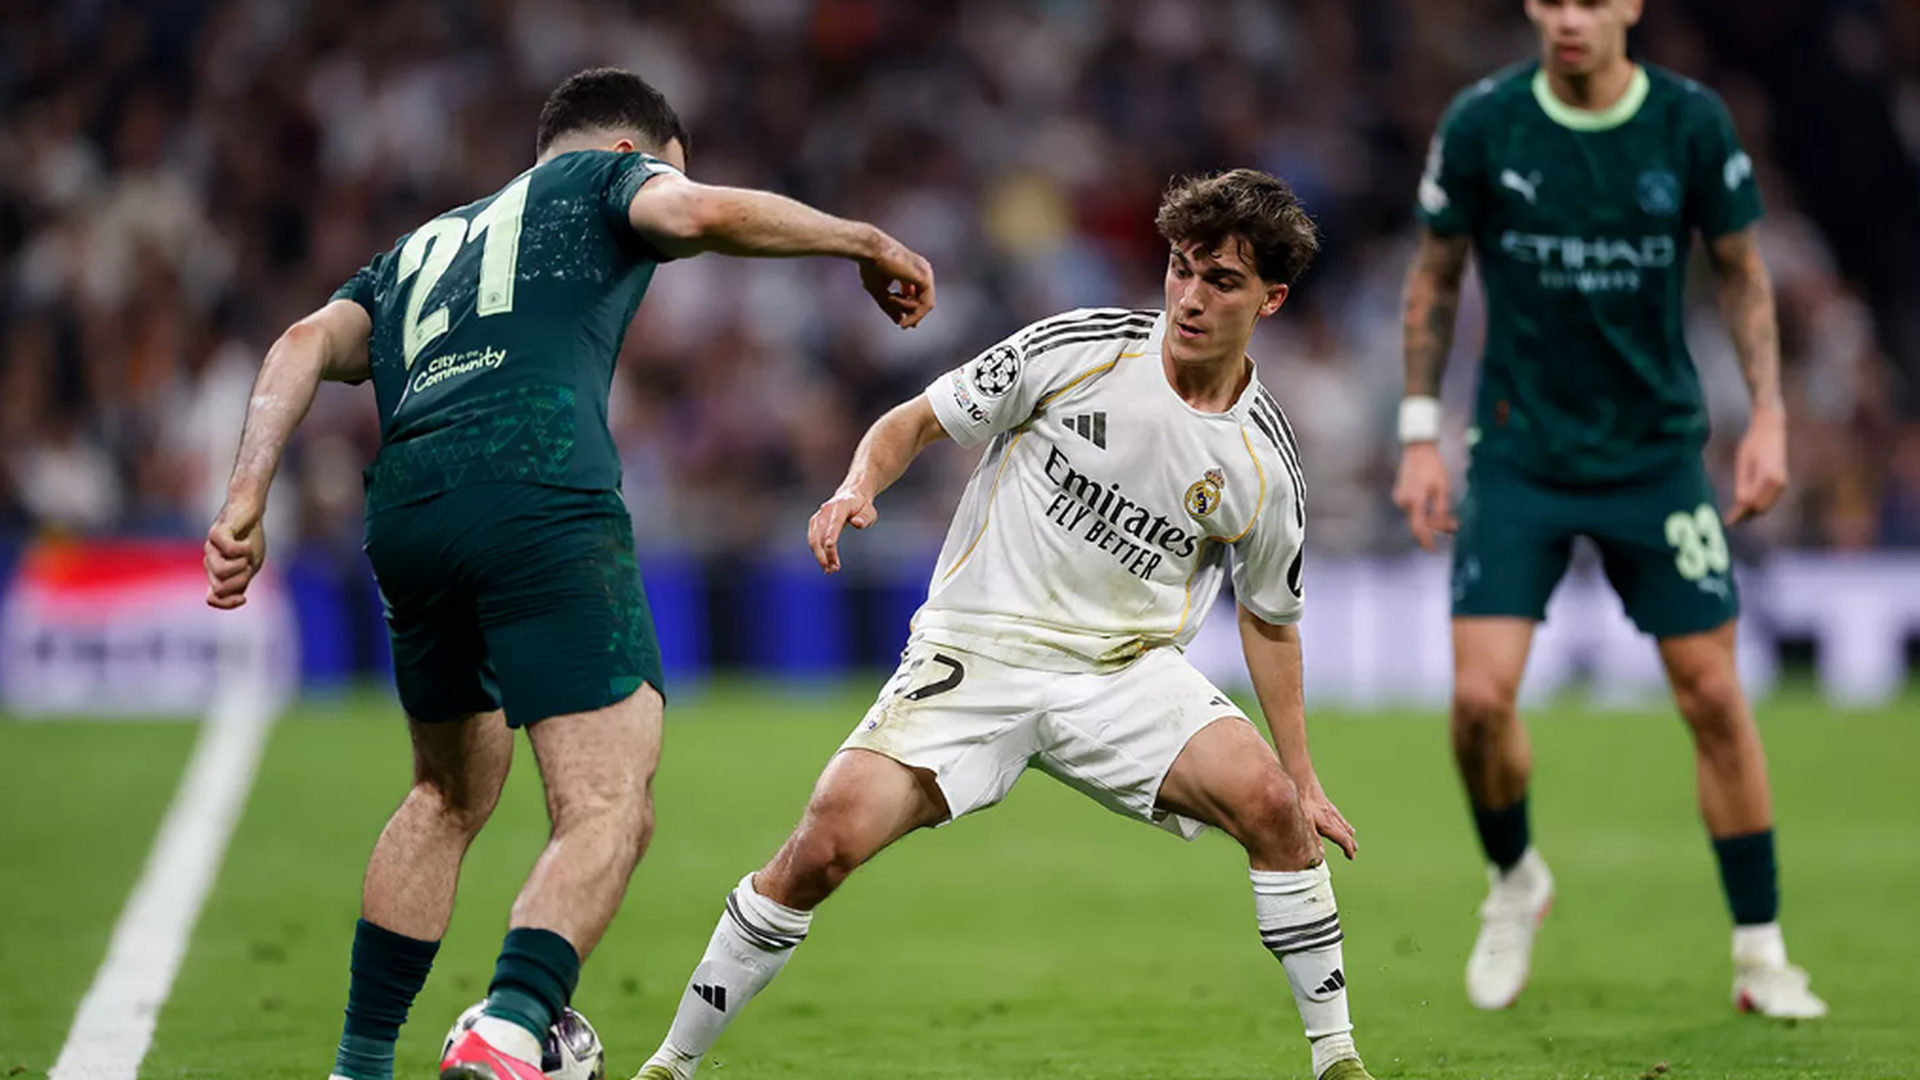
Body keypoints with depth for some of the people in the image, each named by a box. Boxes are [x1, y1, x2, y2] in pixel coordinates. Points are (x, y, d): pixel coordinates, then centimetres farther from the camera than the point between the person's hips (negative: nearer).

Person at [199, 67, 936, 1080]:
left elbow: (309, 342, 19)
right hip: (541, 494, -6)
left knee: (450, 795, 26)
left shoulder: (421, 248, 36)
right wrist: (866, 243, 10)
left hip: (402, 505, 6)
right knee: (609, 807, -9)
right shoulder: (602, 178, 22)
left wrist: (247, 498, 10)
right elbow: (703, 213, 0)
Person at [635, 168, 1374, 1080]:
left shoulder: (1263, 460, -1)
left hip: (1127, 669, 2)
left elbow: (1269, 618, 14)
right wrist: (858, 487, -20)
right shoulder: (1076, 349, -8)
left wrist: (1306, 781, 14)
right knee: (828, 840, -20)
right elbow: (916, 422, 1)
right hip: (975, 653, -2)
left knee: (1266, 800, -24)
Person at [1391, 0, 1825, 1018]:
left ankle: (1760, 954, 10)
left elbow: (1742, 273, 5)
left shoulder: (1692, 122, -7)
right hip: (1519, 454, 0)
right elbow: (1433, 277, 3)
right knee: (1481, 696, -11)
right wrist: (1419, 436, 0)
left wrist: (1768, 417, -4)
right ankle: (1513, 880, 19)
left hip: (1658, 449, 0)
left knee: (1712, 694, -1)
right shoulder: (1479, 124, -9)